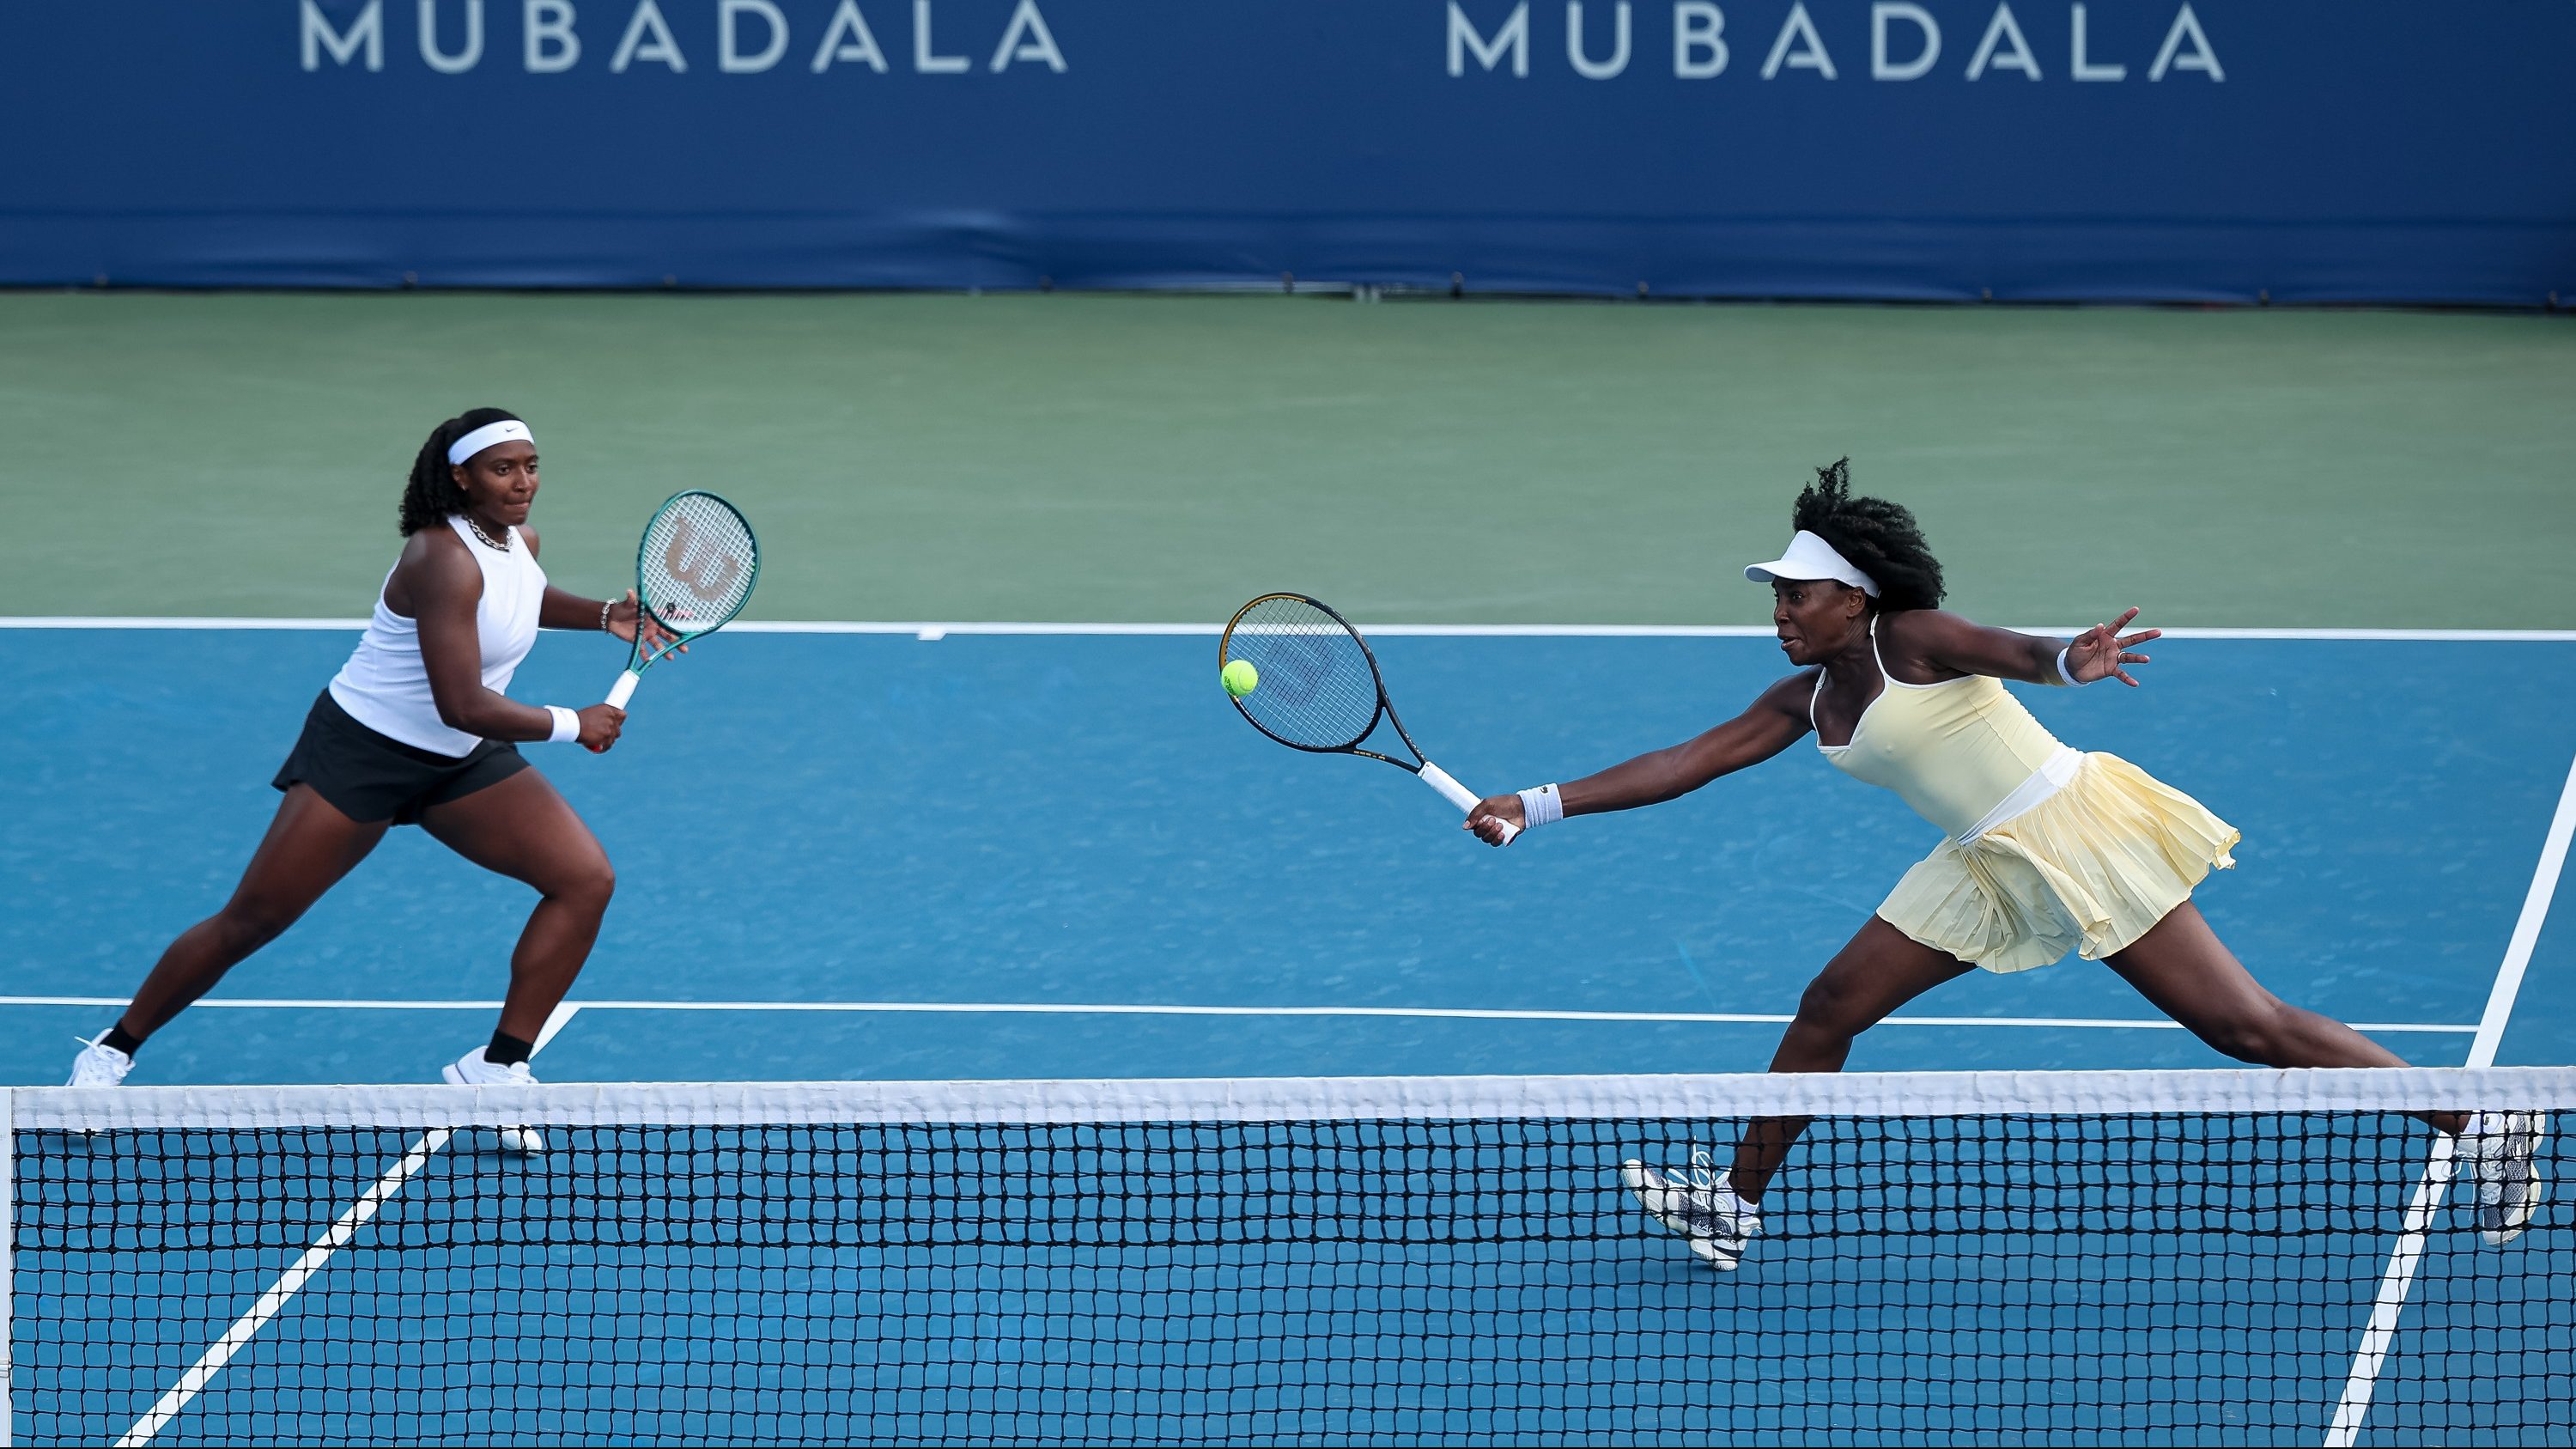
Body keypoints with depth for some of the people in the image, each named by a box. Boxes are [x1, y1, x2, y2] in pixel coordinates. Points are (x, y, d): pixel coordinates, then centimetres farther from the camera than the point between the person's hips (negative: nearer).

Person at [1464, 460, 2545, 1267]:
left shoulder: (1913, 640, -15)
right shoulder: (1807, 703, 8)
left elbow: (2008, 651, -34)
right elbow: (1686, 763, 11)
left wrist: (2070, 661, -58)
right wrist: (1537, 809, 7)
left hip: (2079, 837, -8)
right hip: (1991, 870, 9)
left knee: (2242, 1025, -11)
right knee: (1832, 1004, 6)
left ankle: (2478, 1124, -7)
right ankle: (1735, 1203, 16)